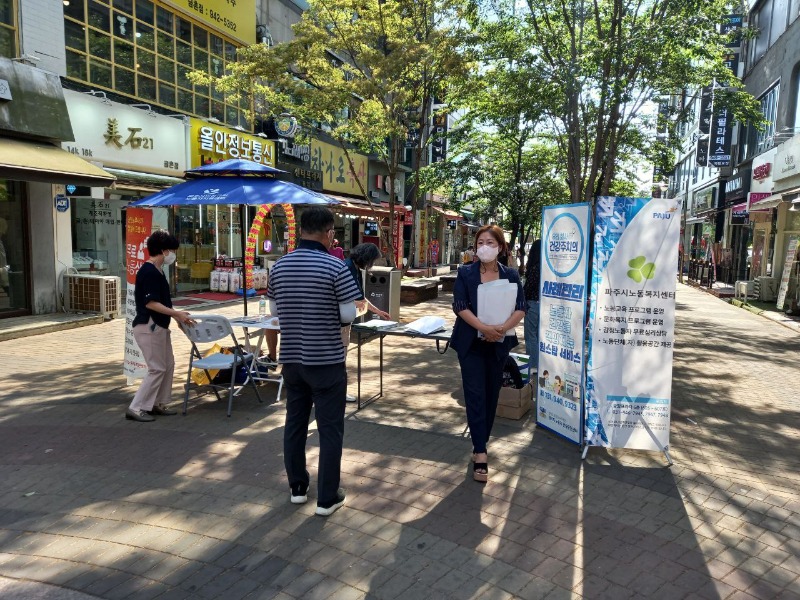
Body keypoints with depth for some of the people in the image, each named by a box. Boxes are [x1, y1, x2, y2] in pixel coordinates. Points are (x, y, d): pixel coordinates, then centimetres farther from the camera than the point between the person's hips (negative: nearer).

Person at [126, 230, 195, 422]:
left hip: (159, 326, 10)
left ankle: (158, 403, 24)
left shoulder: (156, 271, 13)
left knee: (168, 365, 14)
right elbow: (150, 303, -23)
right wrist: (177, 313, -21)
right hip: (148, 327, -10)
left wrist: (177, 315, 15)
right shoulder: (149, 272, -18)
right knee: (157, 369, -5)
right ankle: (136, 408, 3)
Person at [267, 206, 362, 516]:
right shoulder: (335, 267, -15)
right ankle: (327, 497, 14)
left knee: (295, 422, 17)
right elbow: (348, 315, -12)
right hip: (326, 359, -5)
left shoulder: (279, 266, 2)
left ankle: (297, 487, 30)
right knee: (330, 429, 5)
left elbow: (274, 310, 11)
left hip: (291, 357, 6)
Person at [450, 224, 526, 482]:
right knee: (475, 395, -7)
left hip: (498, 344, 3)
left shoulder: (510, 275, 3)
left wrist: (501, 328, -23)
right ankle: (480, 453, -6)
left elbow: (520, 308, -6)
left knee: (492, 395, 11)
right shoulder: (465, 273, -1)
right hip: (471, 343, -2)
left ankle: (480, 444, 28)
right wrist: (484, 328, -25)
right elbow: (460, 306, -12)